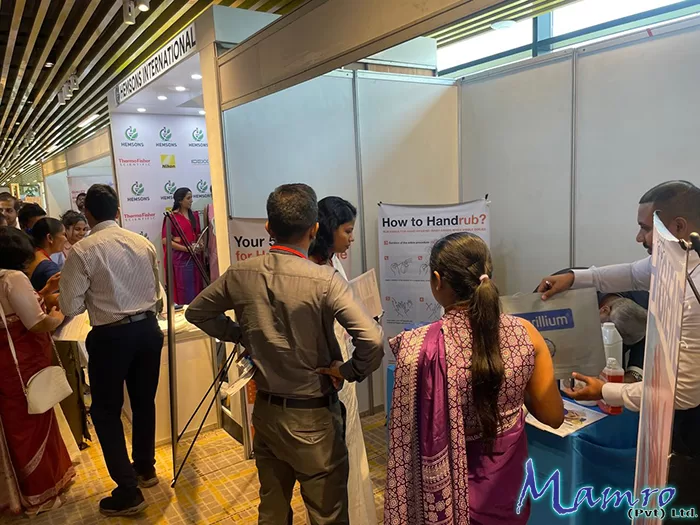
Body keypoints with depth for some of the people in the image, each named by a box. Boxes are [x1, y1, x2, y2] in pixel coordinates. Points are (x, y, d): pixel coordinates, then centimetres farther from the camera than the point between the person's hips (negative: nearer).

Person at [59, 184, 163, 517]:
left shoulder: (82, 251, -13)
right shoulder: (143, 243, 1)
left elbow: (70, 308, -10)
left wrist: (93, 297, 8)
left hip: (111, 336, -5)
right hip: (148, 329, 5)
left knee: (106, 412, 10)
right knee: (144, 402, 20)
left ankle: (128, 492, 14)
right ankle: (145, 468, 39)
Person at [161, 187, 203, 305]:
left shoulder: (194, 215, 11)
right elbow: (165, 240, -11)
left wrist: (200, 244, -1)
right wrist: (186, 248, -16)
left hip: (195, 257, 6)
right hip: (181, 258, -6)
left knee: (197, 288, 6)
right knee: (185, 290, -3)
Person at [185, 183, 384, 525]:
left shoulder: (241, 274, -7)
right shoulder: (324, 281, -23)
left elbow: (197, 312, 9)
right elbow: (373, 340, -30)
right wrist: (348, 371, -12)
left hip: (265, 410, 6)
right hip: (313, 416, -5)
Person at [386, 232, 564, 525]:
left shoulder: (419, 347, -25)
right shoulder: (525, 333, -15)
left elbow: (406, 439, -16)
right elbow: (553, 417, -3)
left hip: (446, 492, -3)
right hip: (507, 485, 3)